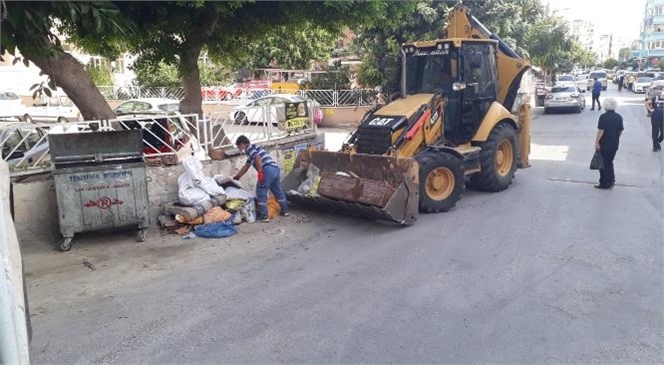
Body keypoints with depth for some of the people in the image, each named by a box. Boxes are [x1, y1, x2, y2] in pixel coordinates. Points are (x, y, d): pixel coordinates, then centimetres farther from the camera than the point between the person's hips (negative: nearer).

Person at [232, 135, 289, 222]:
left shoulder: (250, 148, 3)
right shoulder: (253, 150, 32)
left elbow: (258, 158, -16)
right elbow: (246, 167, 40)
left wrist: (259, 172, -21)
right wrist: (237, 177, 46)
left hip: (267, 170, -10)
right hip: (275, 169, 10)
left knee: (261, 193, -1)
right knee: (278, 191, 21)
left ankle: (264, 216, 0)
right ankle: (285, 211, 33)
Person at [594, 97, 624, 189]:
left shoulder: (603, 117, -15)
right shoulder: (619, 117, 1)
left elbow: (601, 131, -19)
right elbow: (620, 131, 8)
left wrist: (596, 142, -14)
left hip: (604, 144, -5)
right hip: (614, 144, 6)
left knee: (603, 164, 4)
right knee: (609, 162, 20)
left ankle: (604, 183, 7)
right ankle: (611, 181, 23)